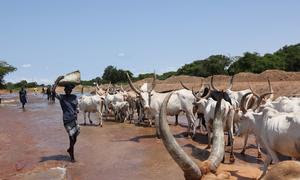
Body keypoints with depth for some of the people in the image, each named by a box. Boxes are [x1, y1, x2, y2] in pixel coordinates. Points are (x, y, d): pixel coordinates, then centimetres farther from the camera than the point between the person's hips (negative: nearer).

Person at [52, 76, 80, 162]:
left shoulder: (74, 97, 8)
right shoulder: (61, 97, -5)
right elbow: (53, 91, -21)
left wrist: (77, 111, -7)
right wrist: (57, 80, -18)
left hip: (74, 119, 5)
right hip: (67, 120, -4)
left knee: (75, 138, 12)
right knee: (72, 138, -3)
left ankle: (70, 149, 41)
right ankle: (72, 157, 13)